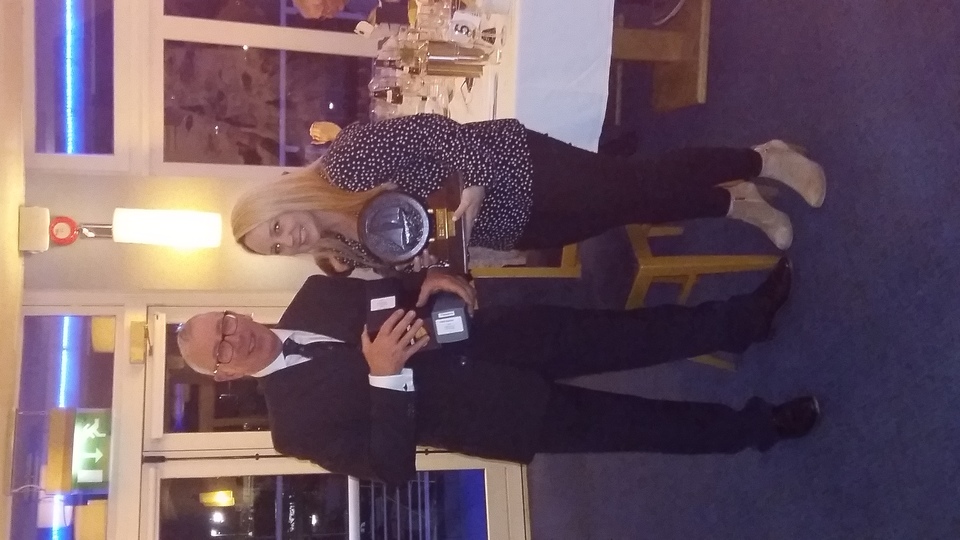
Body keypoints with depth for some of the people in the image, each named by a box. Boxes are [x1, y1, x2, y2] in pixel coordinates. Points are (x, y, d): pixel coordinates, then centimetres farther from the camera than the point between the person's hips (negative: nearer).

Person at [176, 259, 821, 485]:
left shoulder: (313, 296, 1)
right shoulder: (297, 418, -15)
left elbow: (389, 292, 11)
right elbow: (389, 467, -20)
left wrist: (431, 280, -11)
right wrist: (383, 377, -31)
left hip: (480, 339, 5)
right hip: (479, 411, -5)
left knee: (616, 335, -7)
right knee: (619, 423, -7)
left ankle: (743, 318, 8)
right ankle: (753, 427, 10)